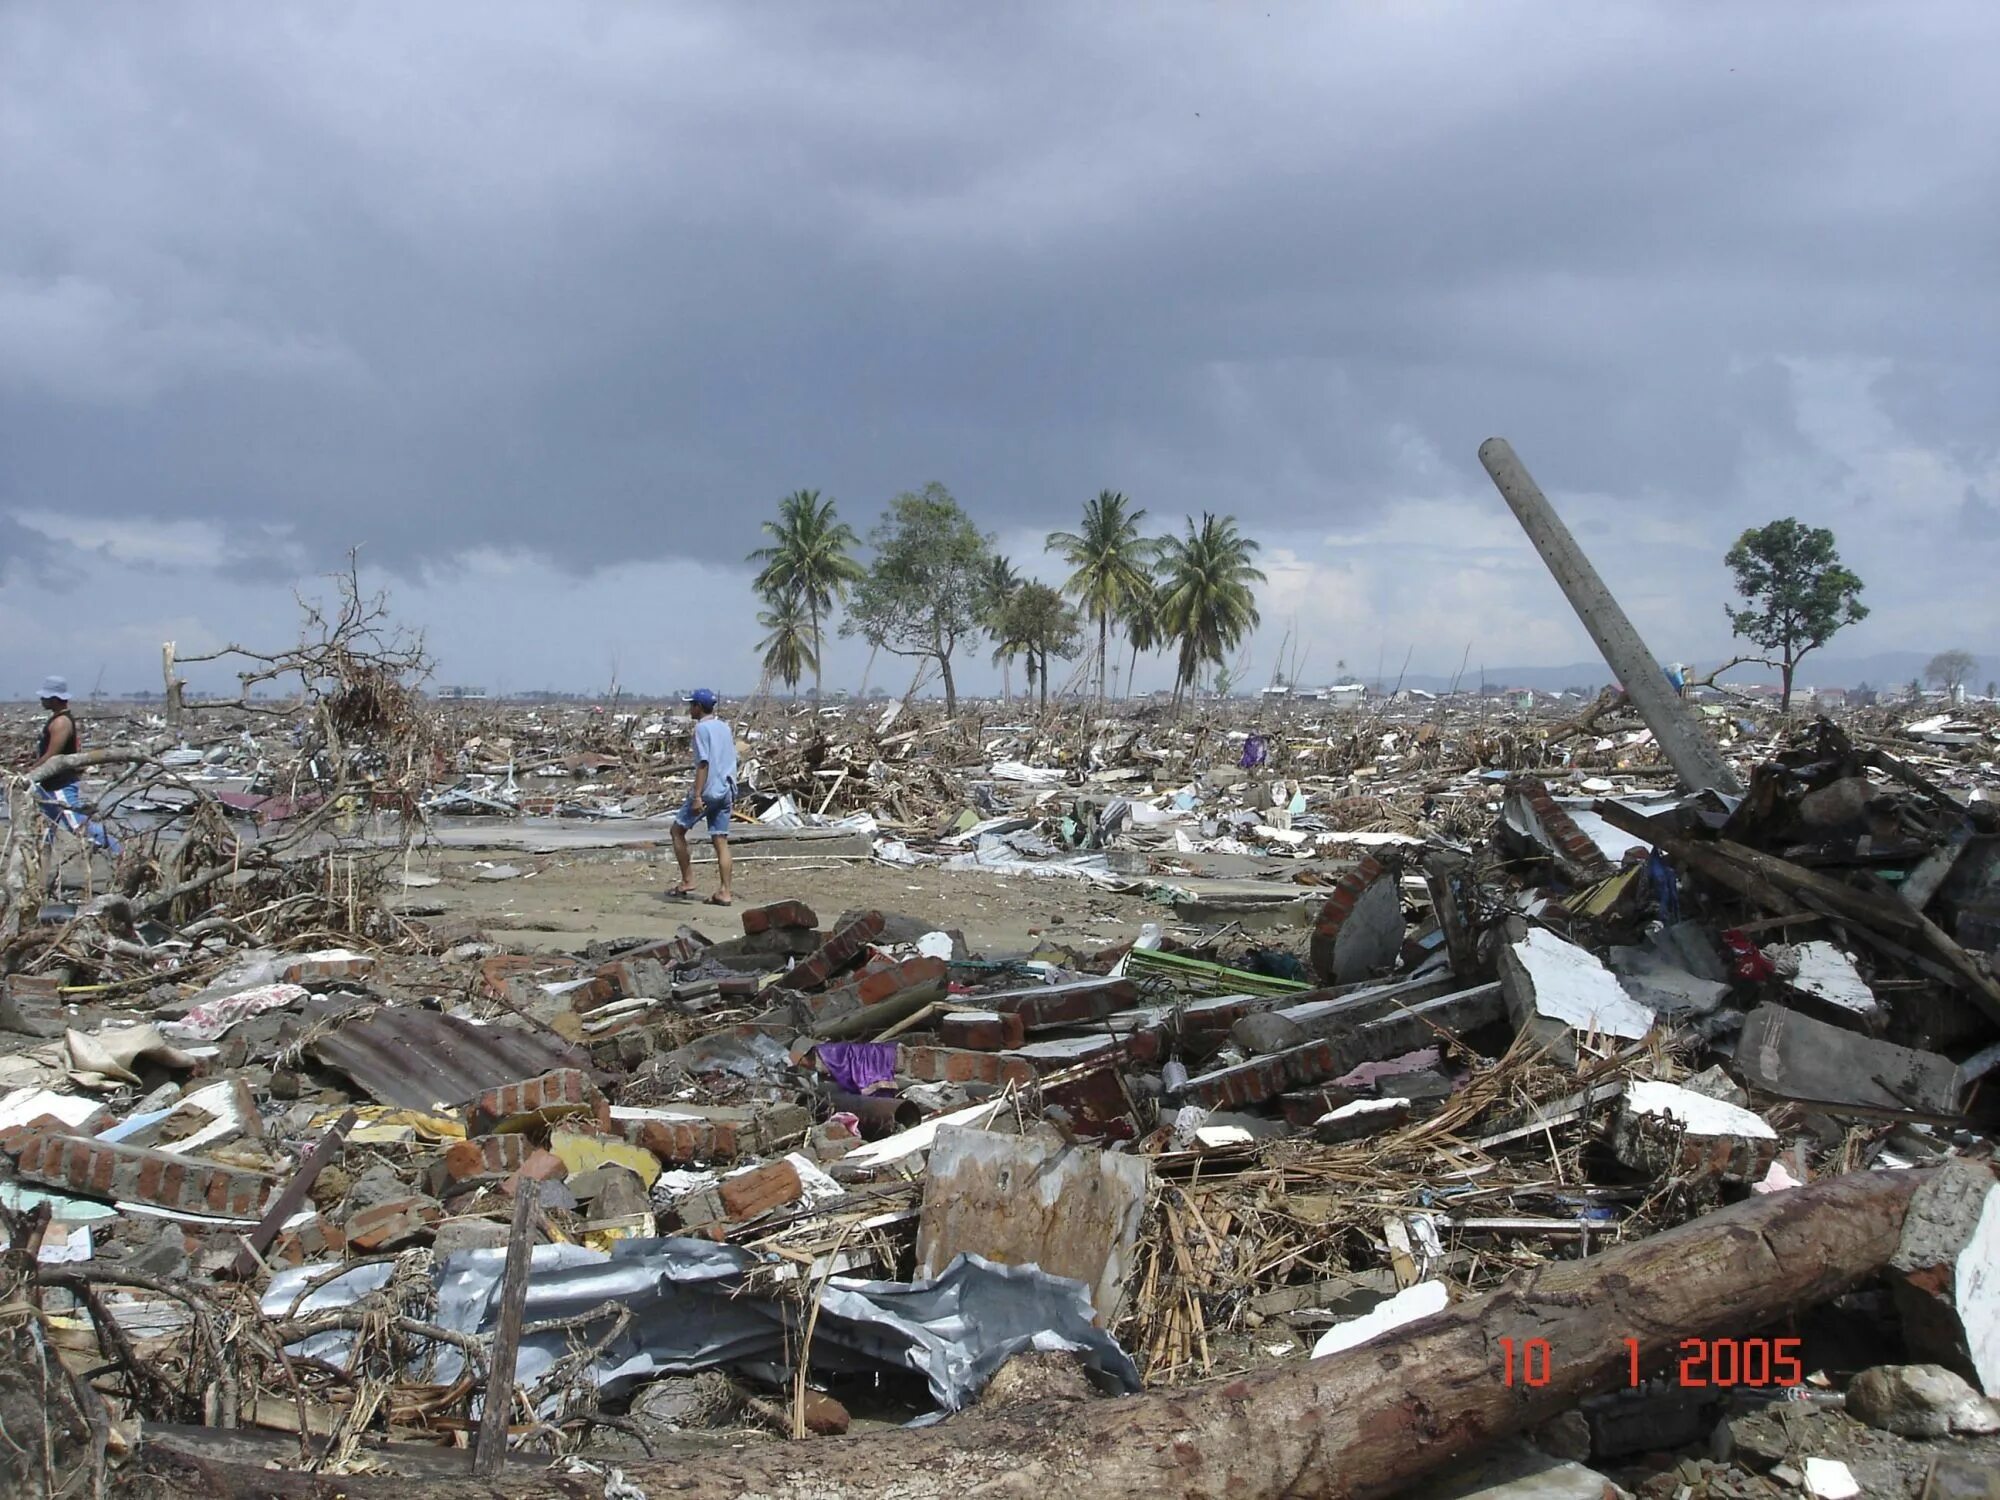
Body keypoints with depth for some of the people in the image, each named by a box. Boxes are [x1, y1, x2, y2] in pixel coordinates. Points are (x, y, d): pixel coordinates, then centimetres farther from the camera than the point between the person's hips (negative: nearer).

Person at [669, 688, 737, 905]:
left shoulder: (702, 728, -9)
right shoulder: (724, 728, 15)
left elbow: (703, 763, -17)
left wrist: (697, 796, -20)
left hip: (708, 791, -7)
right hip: (725, 791, 7)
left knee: (678, 829, 8)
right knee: (720, 840, 4)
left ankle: (687, 881, 7)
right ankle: (724, 891, -2)